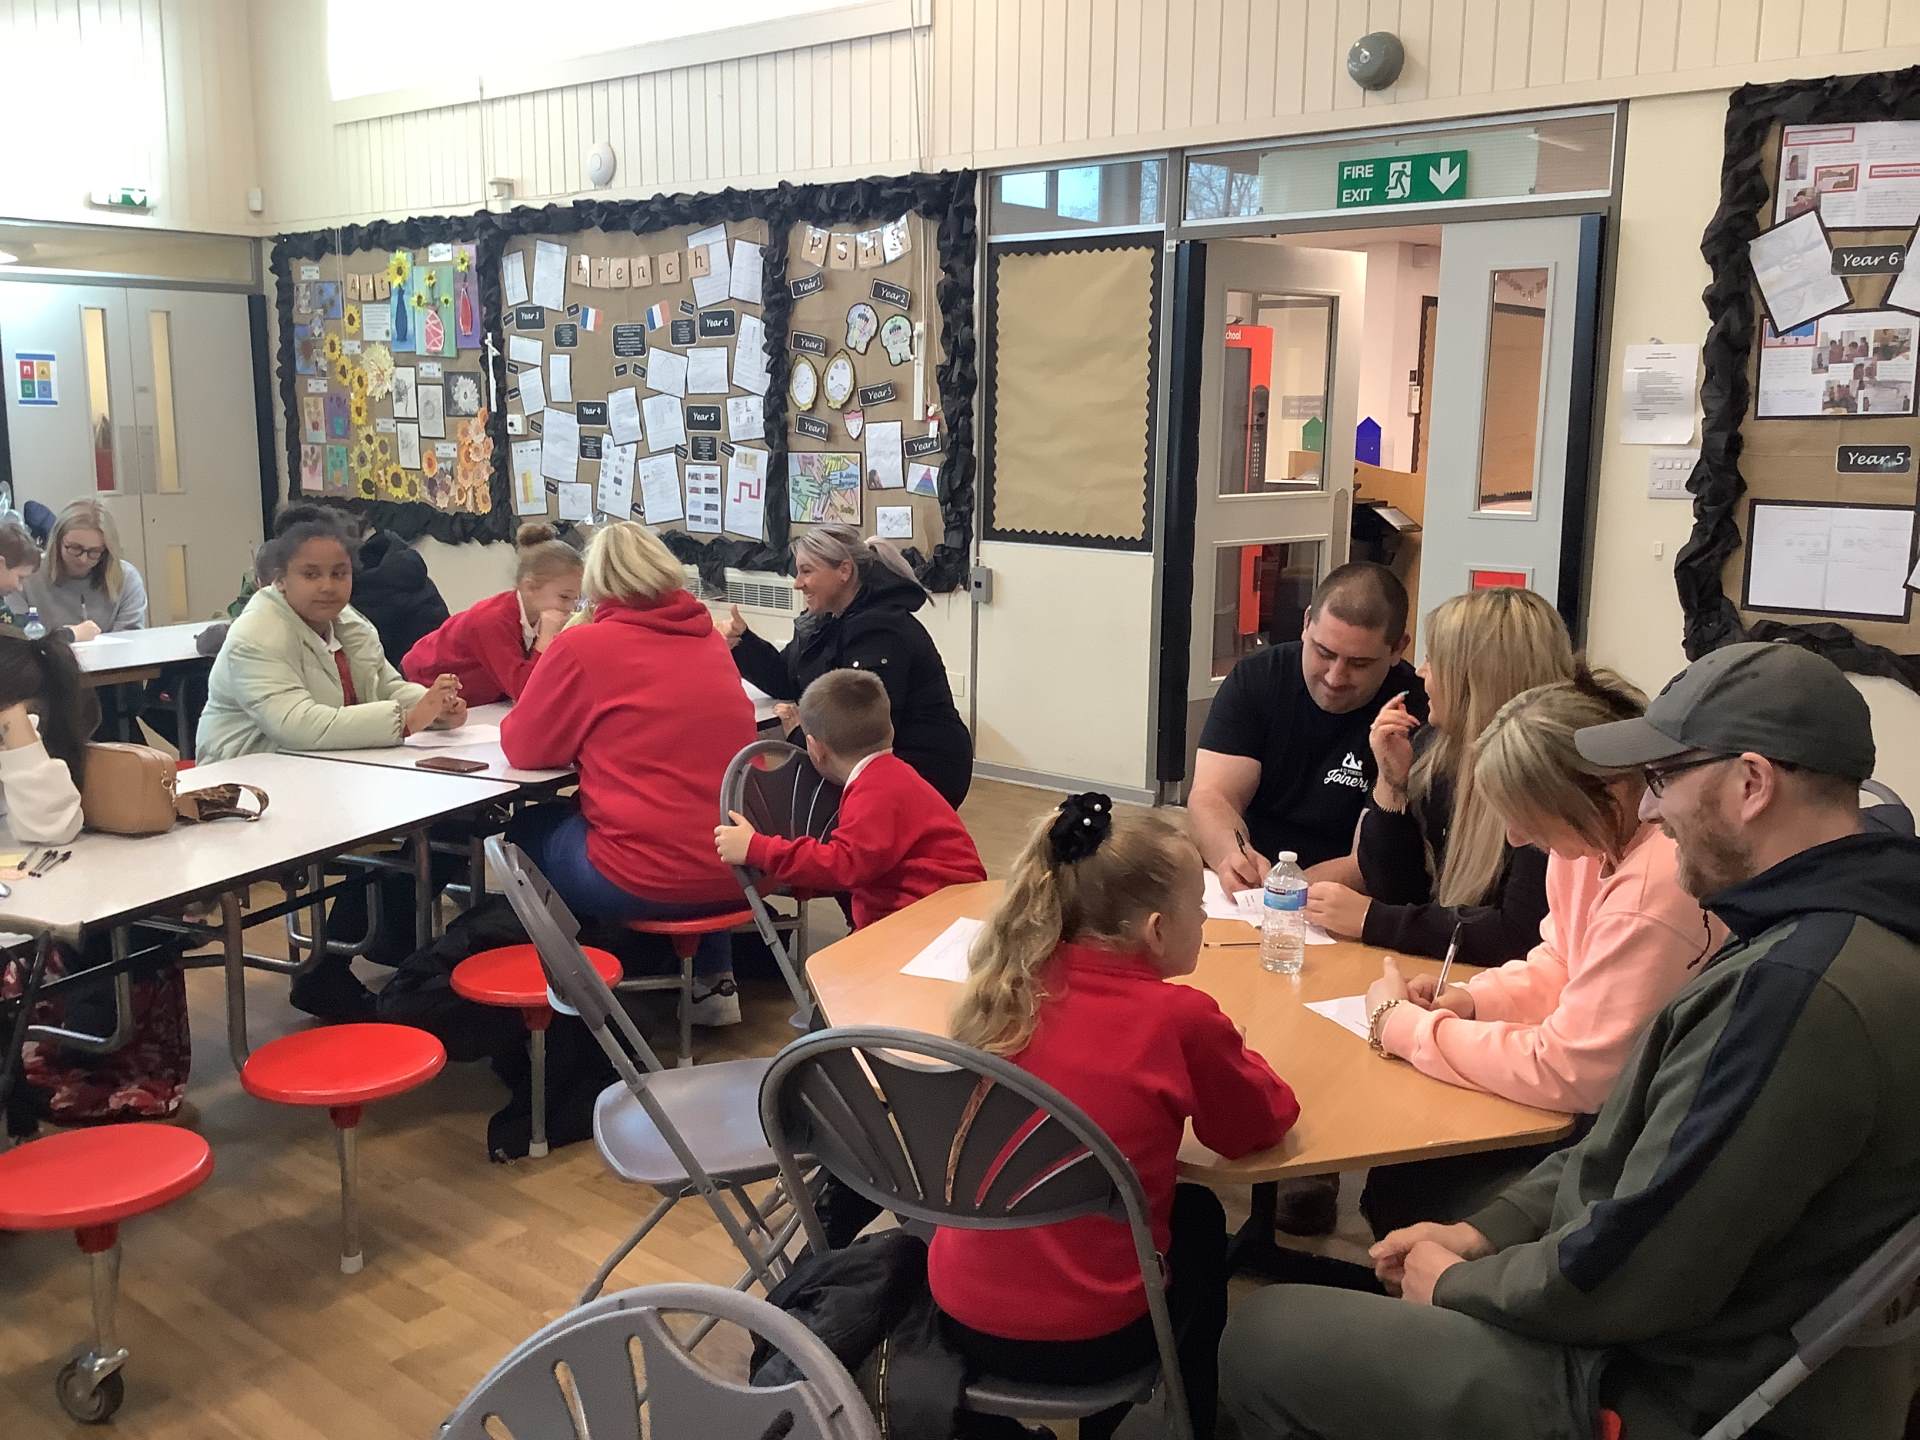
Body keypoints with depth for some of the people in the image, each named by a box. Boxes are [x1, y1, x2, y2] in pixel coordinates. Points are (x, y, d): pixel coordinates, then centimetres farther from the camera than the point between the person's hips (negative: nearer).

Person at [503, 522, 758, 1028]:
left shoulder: (584, 645, -7)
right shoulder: (708, 637, 10)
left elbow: (523, 747, 3)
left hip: (650, 883, -5)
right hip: (738, 871, 5)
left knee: (527, 833, 22)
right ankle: (713, 981, 30)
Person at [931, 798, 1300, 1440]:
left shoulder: (1009, 983, -5)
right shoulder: (1182, 1018, -17)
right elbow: (1262, 1123, 1)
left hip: (960, 1311, 4)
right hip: (1086, 1338, -4)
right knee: (1198, 1218, 26)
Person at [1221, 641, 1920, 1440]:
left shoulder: (1801, 986, -31)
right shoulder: (1826, 930, 4)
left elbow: (1622, 1281, -27)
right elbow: (1637, 1144, 11)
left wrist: (1459, 1282, -9)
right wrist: (1482, 1231, 4)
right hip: (1706, 1348, 10)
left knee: (1263, 1340, -2)